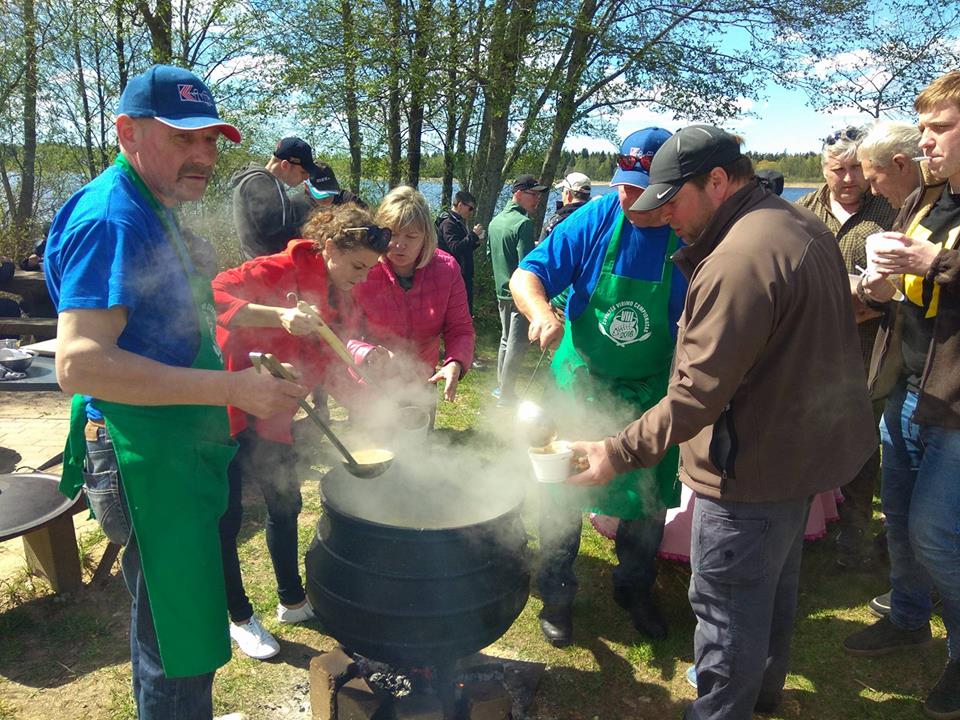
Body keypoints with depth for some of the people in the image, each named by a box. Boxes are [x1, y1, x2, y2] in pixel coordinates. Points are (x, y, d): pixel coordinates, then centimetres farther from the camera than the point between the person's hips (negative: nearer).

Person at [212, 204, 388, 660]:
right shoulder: (282, 270, -20)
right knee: (226, 518, 4)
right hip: (227, 405, -7)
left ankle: (292, 601, 36)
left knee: (285, 506, 17)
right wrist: (280, 316, -44)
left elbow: (329, 367, 8)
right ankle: (239, 618, 24)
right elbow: (214, 296, -34)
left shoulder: (342, 302, 3)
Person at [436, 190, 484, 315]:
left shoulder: (459, 223, 18)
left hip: (465, 275, 10)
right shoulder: (448, 223, -12)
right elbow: (455, 248, -23)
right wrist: (473, 234, -18)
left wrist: (476, 242, 7)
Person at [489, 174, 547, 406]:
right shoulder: (523, 223, -18)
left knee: (506, 339, 19)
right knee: (517, 343, 0)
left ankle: (501, 387, 28)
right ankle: (506, 394, 5)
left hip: (502, 290, 9)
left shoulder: (495, 222, 9)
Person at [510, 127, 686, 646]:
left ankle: (636, 590, 42)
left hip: (651, 395, 1)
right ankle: (556, 594, 31)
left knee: (648, 502, 16)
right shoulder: (597, 219, -13)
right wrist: (541, 311, -37)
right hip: (580, 384, 0)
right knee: (562, 493, 9)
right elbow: (527, 274, -16)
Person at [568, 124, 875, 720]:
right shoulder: (804, 225, 6)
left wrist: (620, 453, -27)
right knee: (777, 580, 27)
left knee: (728, 608, 5)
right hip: (808, 443, 11)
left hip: (755, 467, -11)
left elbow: (698, 393, -31)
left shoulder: (739, 259, -27)